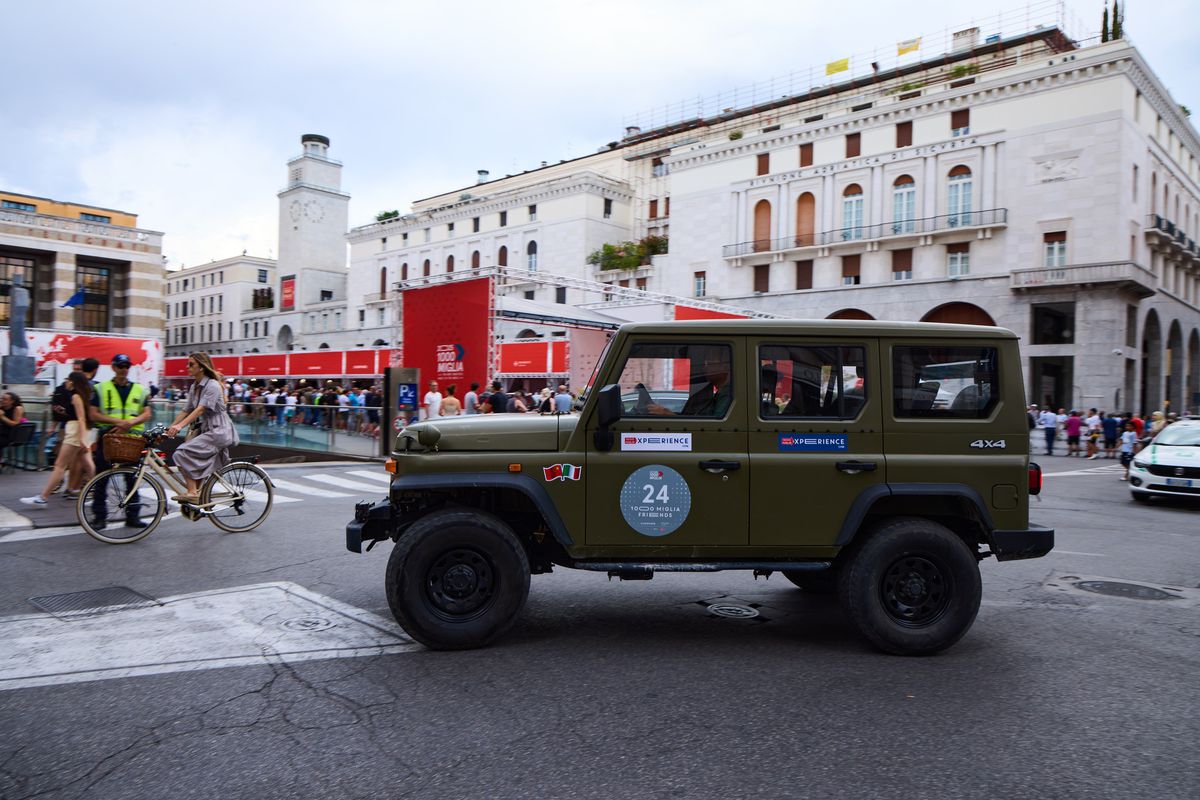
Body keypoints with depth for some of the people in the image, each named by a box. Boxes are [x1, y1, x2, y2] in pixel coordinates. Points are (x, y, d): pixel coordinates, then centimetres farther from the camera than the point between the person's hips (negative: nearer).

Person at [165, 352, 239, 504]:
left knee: (183, 453, -20)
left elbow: (200, 409, -24)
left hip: (218, 430, -9)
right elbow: (186, 410, 11)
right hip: (206, 430, 9)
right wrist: (170, 427, 2)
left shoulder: (212, 385, -14)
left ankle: (192, 493, -19)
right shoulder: (194, 387, 12)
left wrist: (180, 426, -33)